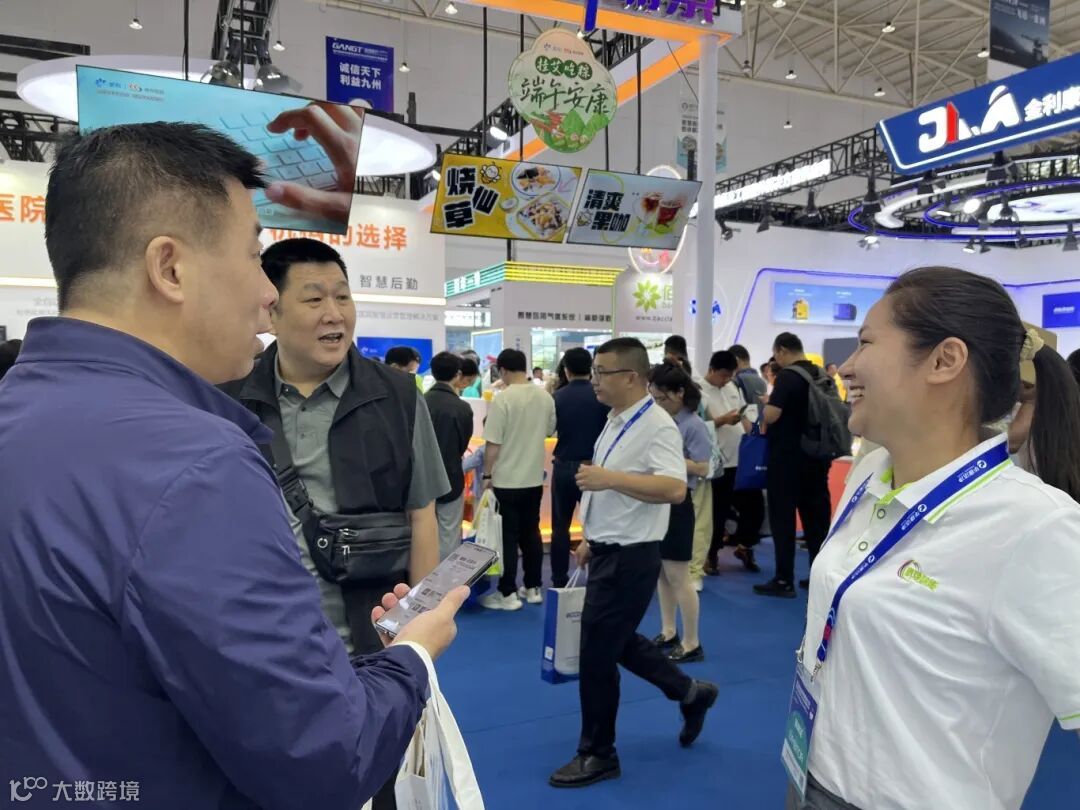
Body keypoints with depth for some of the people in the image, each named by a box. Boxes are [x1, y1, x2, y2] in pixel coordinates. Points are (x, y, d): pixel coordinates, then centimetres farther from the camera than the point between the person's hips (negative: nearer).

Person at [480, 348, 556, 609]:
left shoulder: (503, 399, -17)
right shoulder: (545, 397, 1)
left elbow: (493, 444, -16)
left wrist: (487, 474, -4)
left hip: (507, 480, -5)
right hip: (535, 477, 6)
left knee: (508, 537, 3)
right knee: (531, 533, 14)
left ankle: (508, 594, 10)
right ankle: (533, 588, 23)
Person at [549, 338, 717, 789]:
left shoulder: (657, 426, -20)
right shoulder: (616, 423, 10)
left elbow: (674, 489, -32)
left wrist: (608, 477, -35)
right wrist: (591, 538, 20)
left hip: (630, 558, -10)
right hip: (608, 552, 10)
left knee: (596, 654, 2)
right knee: (617, 643, 21)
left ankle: (597, 754, 22)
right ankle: (690, 693, 40)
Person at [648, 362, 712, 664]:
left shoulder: (693, 425, -14)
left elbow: (702, 468, -17)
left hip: (677, 503, -7)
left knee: (678, 576, -1)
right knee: (660, 572, 15)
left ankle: (692, 643, 12)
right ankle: (668, 632, 29)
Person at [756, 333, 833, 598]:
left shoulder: (787, 376, -15)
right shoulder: (823, 375, 8)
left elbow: (770, 416, -23)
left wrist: (767, 402, -2)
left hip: (788, 457, -7)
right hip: (817, 455, 7)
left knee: (783, 516, 0)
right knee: (817, 515, 12)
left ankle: (784, 580, 3)